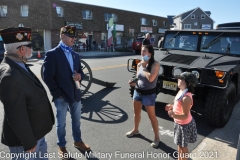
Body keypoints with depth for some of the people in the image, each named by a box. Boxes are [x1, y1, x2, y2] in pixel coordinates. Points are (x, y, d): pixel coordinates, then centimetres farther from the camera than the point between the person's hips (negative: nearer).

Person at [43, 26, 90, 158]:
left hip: (75, 94, 6)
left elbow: (80, 71, 16)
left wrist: (80, 76, -8)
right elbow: (48, 77, -13)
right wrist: (57, 94, -14)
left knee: (76, 120, 19)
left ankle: (77, 141, 40)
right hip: (61, 96, -5)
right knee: (61, 123, 13)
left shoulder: (75, 55, 11)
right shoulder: (52, 54, -11)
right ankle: (61, 146, 33)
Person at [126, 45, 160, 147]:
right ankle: (135, 130, 45)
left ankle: (157, 137, 23)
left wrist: (144, 67, -17)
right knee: (136, 112, 21)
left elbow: (151, 78, -30)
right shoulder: (139, 64, 1)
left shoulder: (155, 65, -16)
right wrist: (133, 82, -9)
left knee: (152, 116, 5)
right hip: (137, 92, 6)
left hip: (149, 94, -6)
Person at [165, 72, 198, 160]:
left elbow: (185, 116, -31)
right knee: (179, 144, 25)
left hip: (184, 125, -9)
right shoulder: (181, 91, -3)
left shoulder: (186, 97, -32)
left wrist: (174, 115, -45)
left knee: (183, 146, 11)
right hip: (179, 123, 9)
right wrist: (171, 106, 8)